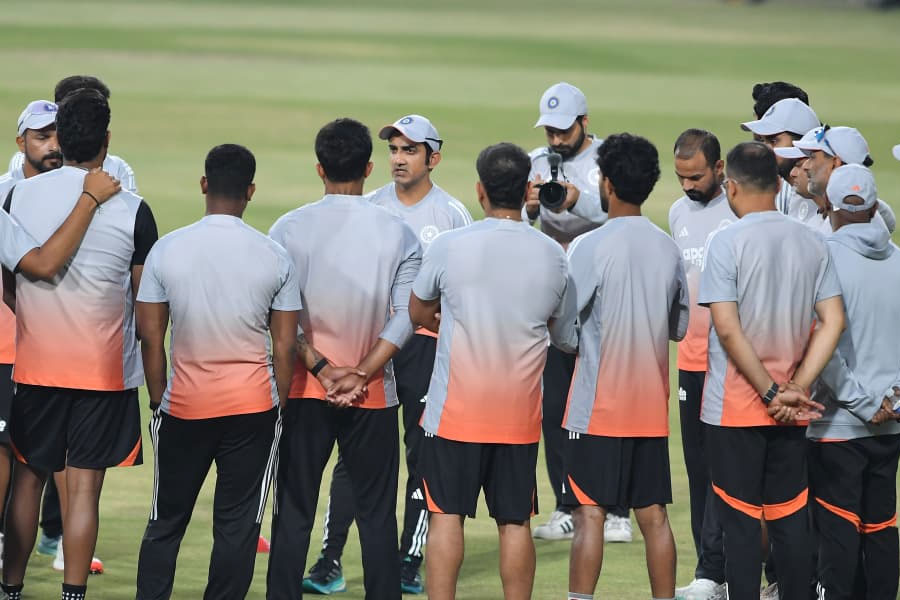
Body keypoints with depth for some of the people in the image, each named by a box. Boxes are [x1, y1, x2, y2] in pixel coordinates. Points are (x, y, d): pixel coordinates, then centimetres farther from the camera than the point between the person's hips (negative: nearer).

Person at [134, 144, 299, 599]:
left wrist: (158, 400, 10)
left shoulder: (167, 249, -4)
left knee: (165, 522, 11)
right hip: (253, 407, 0)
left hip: (184, 406, 1)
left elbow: (150, 336, 0)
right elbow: (285, 346, 0)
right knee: (237, 524, 3)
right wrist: (279, 406, 10)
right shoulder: (274, 257, -4)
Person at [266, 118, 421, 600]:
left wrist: (320, 368, -8)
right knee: (377, 514, 6)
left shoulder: (289, 229, -4)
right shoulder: (397, 234, -2)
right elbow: (404, 319, -8)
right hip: (374, 394, 0)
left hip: (305, 388, 0)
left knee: (293, 512, 5)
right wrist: (361, 374, -10)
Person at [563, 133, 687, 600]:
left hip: (597, 405, -5)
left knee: (589, 514, -3)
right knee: (653, 514, 9)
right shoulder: (668, 249, 4)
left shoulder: (589, 247, -13)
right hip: (652, 408, 5)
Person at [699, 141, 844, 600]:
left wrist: (772, 393, -12)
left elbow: (728, 329, -17)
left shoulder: (727, 243, -12)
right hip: (790, 412, 4)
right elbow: (833, 322, -2)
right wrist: (797, 389, -6)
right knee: (790, 516, 10)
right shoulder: (811, 243, 3)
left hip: (735, 406, -4)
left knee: (740, 519, 1)